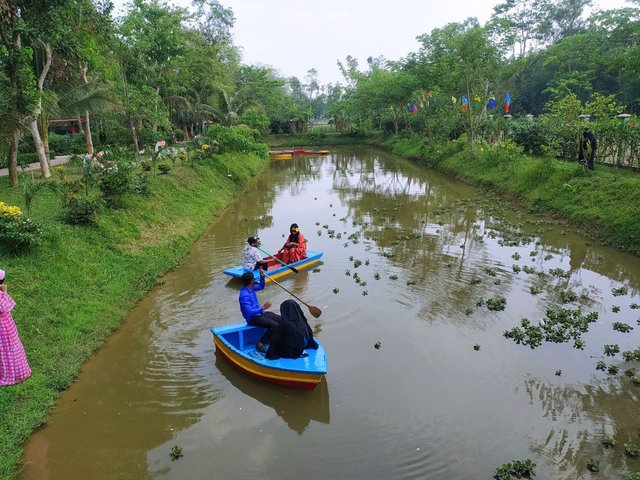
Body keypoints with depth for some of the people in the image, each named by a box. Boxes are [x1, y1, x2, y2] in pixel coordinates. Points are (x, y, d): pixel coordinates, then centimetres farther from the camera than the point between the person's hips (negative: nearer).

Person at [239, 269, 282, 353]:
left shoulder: (251, 288, 4)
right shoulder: (244, 295, -25)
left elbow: (261, 287, 23)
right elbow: (249, 312, -29)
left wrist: (262, 276, 6)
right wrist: (263, 308, -26)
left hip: (259, 313, 9)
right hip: (253, 318, -9)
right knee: (274, 325, -26)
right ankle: (260, 344, -14)